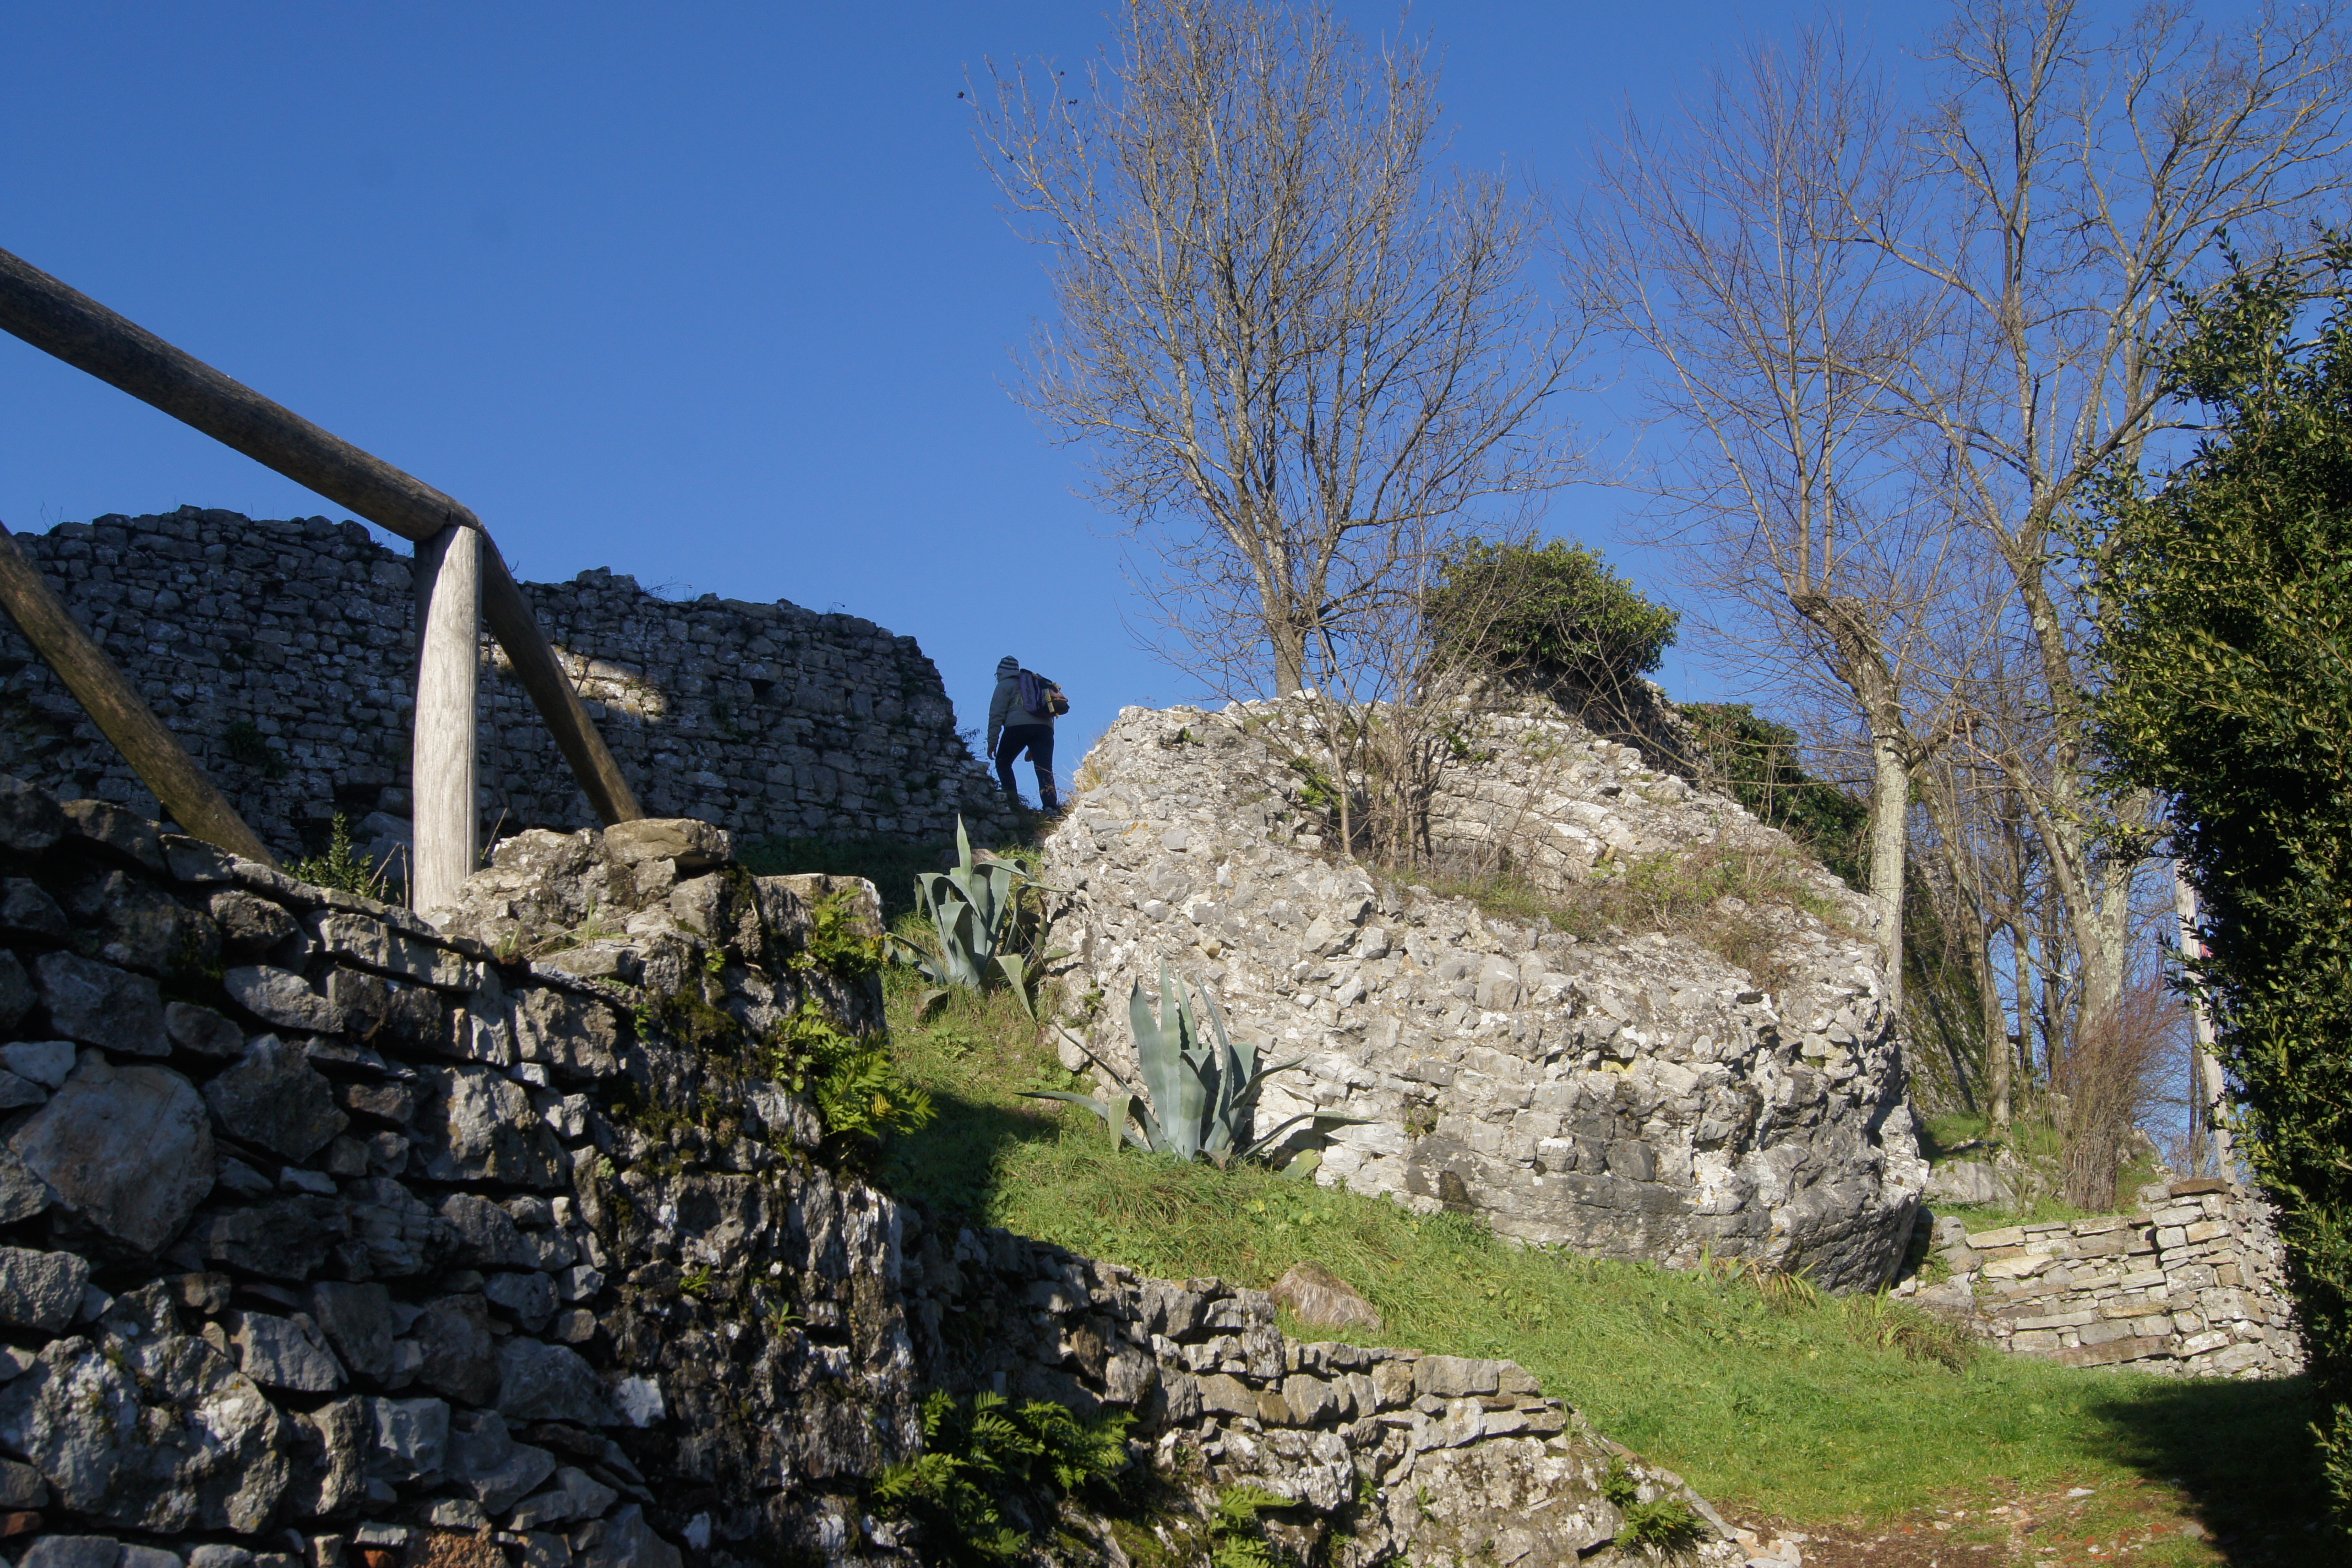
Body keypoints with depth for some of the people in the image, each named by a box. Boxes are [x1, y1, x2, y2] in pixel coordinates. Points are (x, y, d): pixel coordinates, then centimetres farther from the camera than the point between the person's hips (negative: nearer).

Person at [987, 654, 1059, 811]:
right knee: (1044, 769, -5)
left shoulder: (1005, 685, 16)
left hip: (1018, 726, -4)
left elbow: (997, 714, 4)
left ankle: (1013, 802, 0)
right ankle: (1051, 805, -26)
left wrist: (992, 742, 3)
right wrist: (1033, 749, 32)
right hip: (1045, 726, 4)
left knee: (1003, 763, 14)